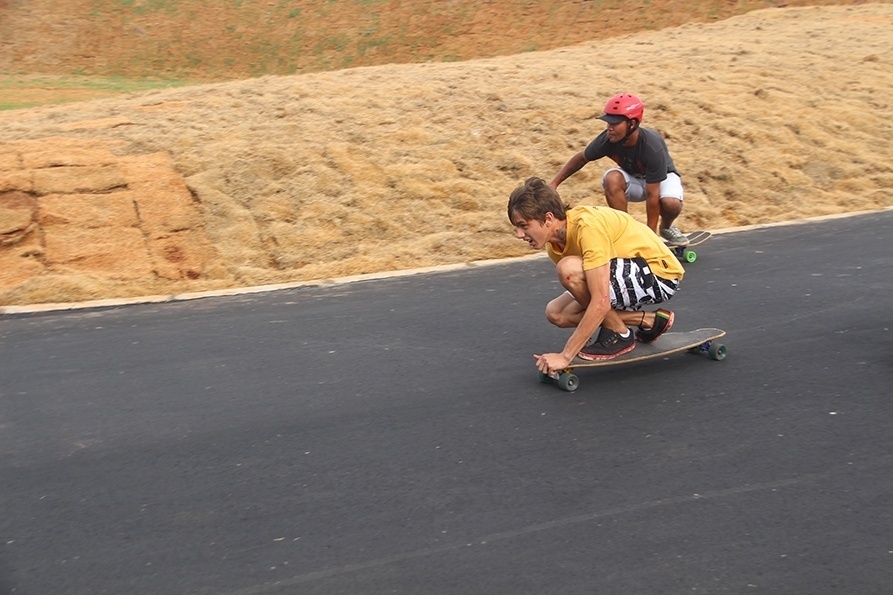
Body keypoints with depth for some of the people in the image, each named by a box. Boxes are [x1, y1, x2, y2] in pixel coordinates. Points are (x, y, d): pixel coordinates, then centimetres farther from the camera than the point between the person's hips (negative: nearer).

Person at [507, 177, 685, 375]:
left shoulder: (587, 227, -29)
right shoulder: (554, 243, -1)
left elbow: (601, 303, -33)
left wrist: (565, 356, -30)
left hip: (661, 272, -9)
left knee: (569, 269, -28)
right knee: (556, 313, -2)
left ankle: (619, 334, -6)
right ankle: (649, 321, 5)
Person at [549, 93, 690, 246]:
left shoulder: (653, 148, -36)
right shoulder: (607, 139, -26)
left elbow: (652, 195, -33)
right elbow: (582, 158, -6)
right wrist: (554, 184, -10)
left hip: (662, 177, -3)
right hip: (633, 179, 3)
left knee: (671, 203, -36)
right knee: (612, 178, -32)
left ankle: (666, 228, 2)